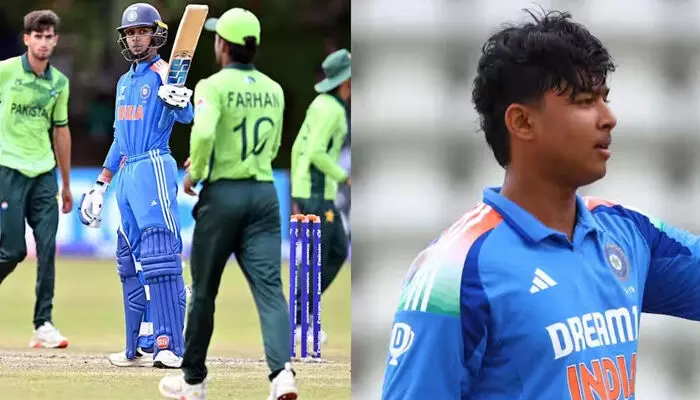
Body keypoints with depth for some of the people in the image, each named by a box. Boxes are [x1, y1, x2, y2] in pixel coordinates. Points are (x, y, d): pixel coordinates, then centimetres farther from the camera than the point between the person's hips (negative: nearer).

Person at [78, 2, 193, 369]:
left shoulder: (164, 74, -6)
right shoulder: (124, 82, 19)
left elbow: (186, 116, -23)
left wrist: (179, 102, -46)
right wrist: (101, 184, 25)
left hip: (154, 168, -9)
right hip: (126, 174, 9)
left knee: (159, 255, -16)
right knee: (130, 262, 8)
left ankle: (169, 346, -21)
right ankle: (139, 348, 10)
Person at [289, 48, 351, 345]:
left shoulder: (322, 104, 14)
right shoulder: (331, 109, -16)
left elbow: (298, 147, 17)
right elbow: (316, 152, -24)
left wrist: (295, 196, 19)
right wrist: (344, 178, -14)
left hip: (306, 189, 10)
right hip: (316, 190, -10)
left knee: (338, 251, 13)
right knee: (317, 258, -4)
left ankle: (304, 310, 13)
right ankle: (297, 323, 1)